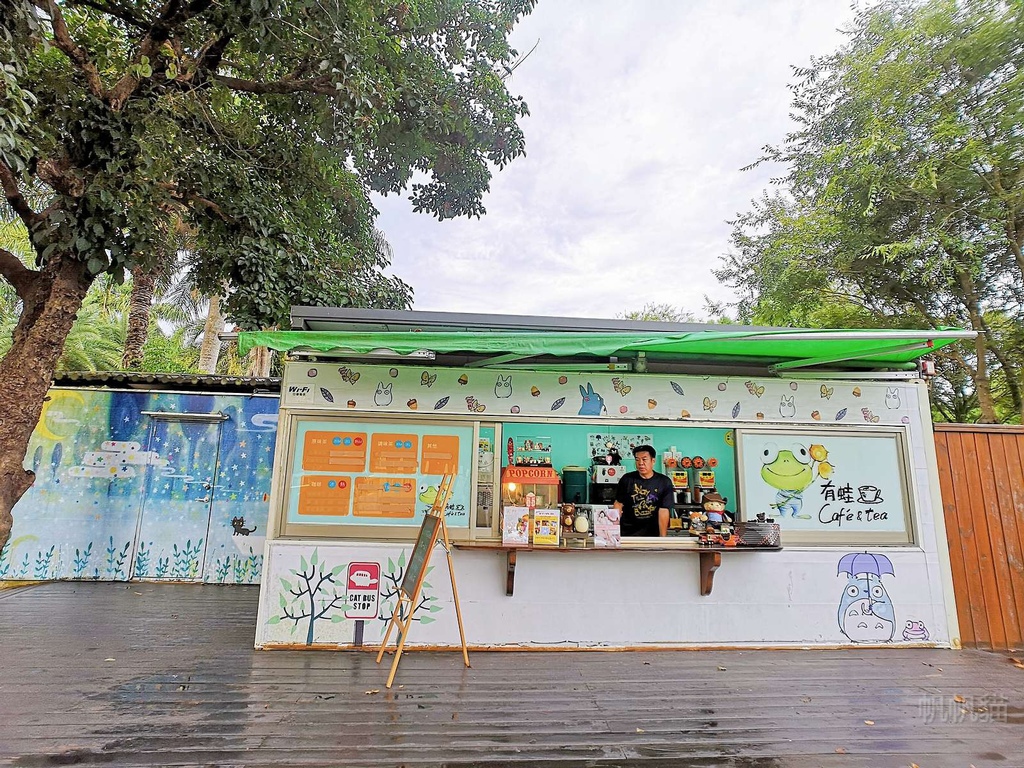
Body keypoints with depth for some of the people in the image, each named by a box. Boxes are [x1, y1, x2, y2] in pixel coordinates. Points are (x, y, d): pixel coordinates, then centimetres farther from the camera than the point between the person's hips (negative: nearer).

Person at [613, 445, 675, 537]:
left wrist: (662, 537, -15)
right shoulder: (627, 479, -4)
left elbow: (663, 511, -12)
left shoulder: (664, 482, -8)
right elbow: (619, 504, 0)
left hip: (652, 533, -1)